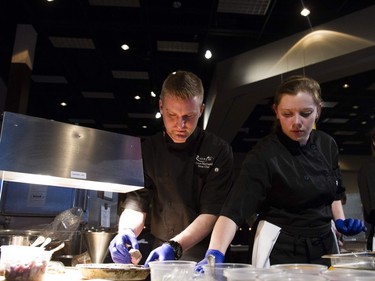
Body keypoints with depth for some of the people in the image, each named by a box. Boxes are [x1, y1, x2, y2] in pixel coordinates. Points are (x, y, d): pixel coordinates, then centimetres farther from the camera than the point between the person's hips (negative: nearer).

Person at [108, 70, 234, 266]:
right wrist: (126, 232, -21)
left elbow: (212, 213, -11)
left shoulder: (219, 151, -8)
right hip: (161, 257, 3)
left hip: (204, 257, -2)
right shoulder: (148, 149, 2)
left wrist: (174, 247, -24)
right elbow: (136, 202, -1)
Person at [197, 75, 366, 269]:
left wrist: (340, 221, 1)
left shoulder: (327, 145, -3)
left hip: (324, 246, 6)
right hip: (281, 251, -5)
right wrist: (215, 253, -42)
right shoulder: (263, 155, -21)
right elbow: (235, 208, -31)